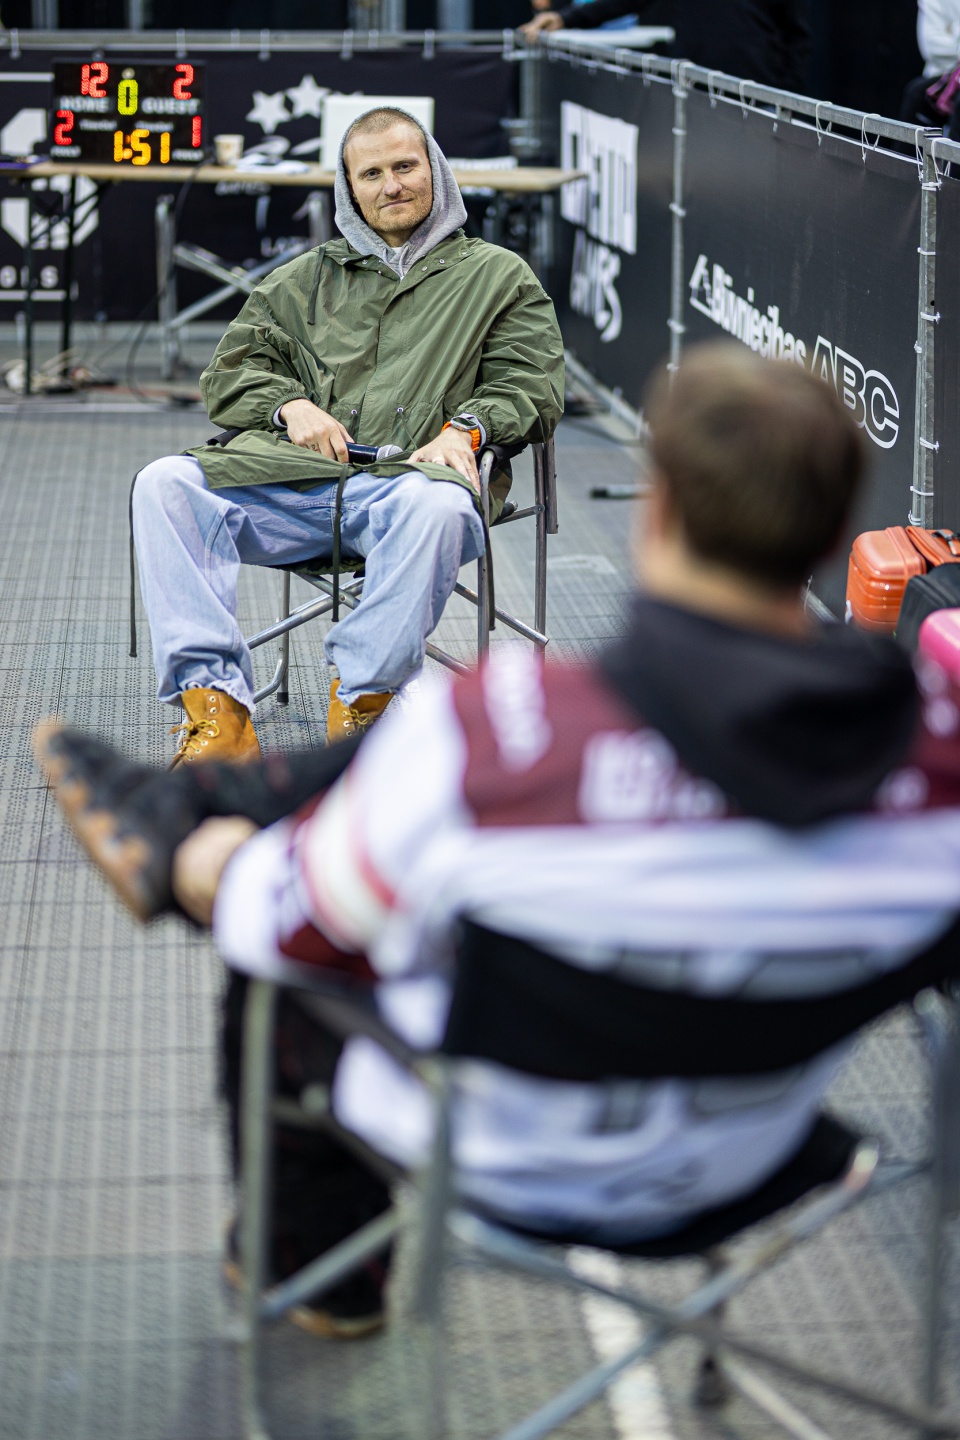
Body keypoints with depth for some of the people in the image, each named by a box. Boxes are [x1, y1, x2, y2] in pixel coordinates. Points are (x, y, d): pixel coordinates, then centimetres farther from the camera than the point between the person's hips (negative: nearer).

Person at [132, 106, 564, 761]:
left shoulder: (499, 276, 23)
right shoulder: (304, 279, 30)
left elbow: (533, 385, 11)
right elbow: (230, 372, 23)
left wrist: (466, 426, -10)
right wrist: (292, 406, 0)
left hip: (405, 476, -3)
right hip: (289, 474, 3)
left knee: (437, 506, -42)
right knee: (165, 484, -25)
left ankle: (360, 702, -29)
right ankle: (217, 710, -33)